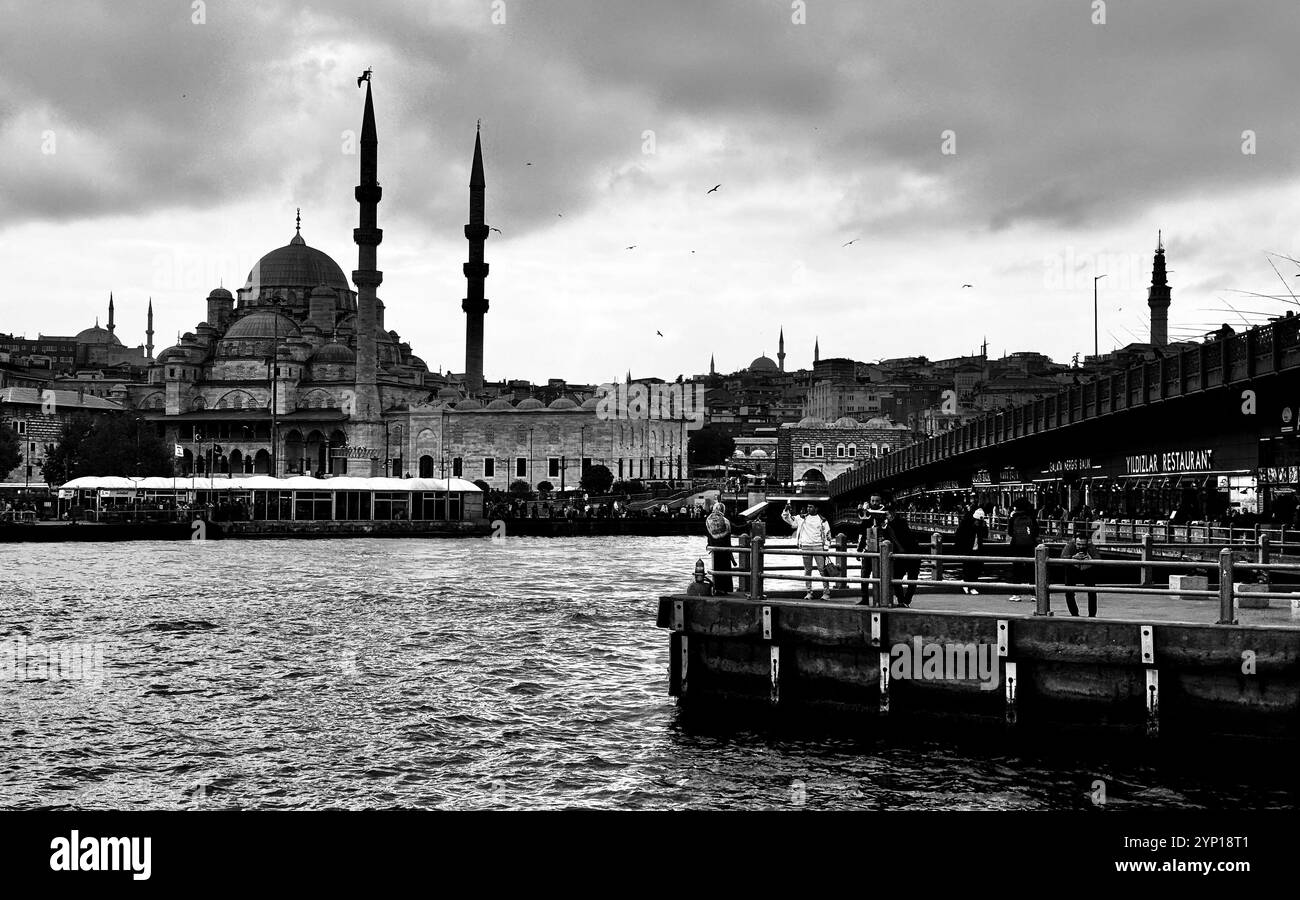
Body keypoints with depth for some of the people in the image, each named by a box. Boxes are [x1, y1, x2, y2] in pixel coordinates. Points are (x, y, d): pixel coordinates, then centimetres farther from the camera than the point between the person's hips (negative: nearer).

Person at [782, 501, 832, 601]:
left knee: (822, 570, -6)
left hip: (818, 547, -2)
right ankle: (809, 592, 12)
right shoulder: (802, 518, 9)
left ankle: (826, 593, -4)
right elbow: (787, 518, 12)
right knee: (807, 570, 5)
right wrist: (786, 510, -6)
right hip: (805, 547, 2)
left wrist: (826, 548, -2)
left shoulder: (822, 520, 5)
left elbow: (827, 534, 5)